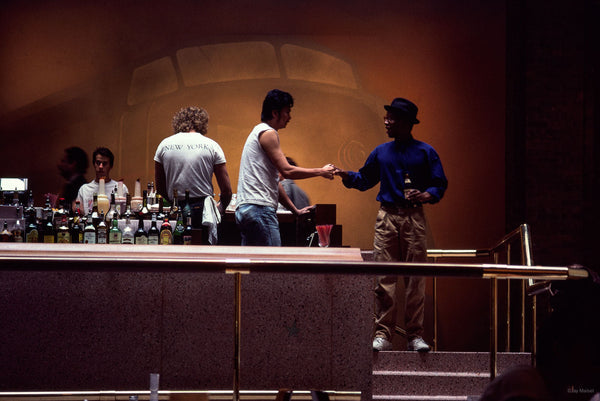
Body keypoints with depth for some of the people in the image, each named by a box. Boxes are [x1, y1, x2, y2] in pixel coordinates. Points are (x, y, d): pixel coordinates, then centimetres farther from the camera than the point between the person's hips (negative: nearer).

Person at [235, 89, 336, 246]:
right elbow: (287, 171, -13)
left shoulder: (258, 132, 25)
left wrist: (295, 210, 26)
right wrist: (320, 172, -1)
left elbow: (273, 181, 27)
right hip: (259, 209, -10)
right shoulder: (268, 134, -7)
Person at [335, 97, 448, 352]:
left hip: (413, 218, -2)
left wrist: (427, 195, -15)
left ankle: (415, 336, 4)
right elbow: (365, 179, 22)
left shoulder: (425, 152, 5)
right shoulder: (381, 152, 14)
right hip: (387, 216, 2)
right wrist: (345, 175, 3)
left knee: (415, 279, -2)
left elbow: (440, 184, 5)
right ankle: (383, 335, 0)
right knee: (384, 278, -3)